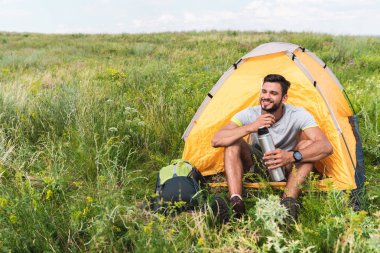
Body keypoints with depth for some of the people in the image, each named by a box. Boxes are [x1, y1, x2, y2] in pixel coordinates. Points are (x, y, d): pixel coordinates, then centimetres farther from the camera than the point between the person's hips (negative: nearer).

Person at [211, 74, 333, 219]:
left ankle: (288, 201, -37)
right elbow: (216, 141, -31)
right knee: (232, 142, -26)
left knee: (308, 143, -27)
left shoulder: (298, 115, -21)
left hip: (285, 170, 0)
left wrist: (292, 156, -51)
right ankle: (236, 203, -36)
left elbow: (326, 147, -33)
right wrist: (250, 127, -45)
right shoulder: (249, 114, -20)